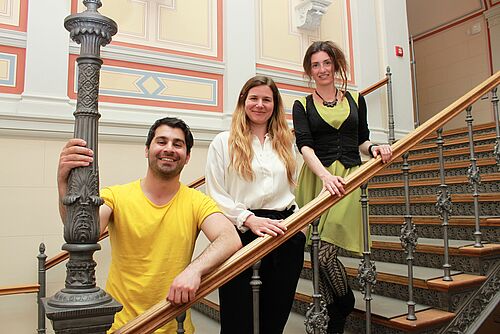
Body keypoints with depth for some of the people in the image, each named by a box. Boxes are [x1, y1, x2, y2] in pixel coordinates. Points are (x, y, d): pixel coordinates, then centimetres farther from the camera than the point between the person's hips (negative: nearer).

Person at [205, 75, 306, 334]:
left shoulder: (285, 143, 18)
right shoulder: (223, 142, 3)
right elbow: (216, 196, -5)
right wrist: (250, 219, -17)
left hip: (284, 234, 4)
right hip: (240, 233, -4)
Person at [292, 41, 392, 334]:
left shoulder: (355, 99, 15)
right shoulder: (302, 105, 8)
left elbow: (361, 140, 20)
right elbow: (305, 145, -5)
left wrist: (374, 148, -4)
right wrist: (326, 176, -22)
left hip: (348, 177, 0)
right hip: (316, 178, 1)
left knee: (325, 252, -14)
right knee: (319, 253, 2)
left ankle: (343, 305, 15)